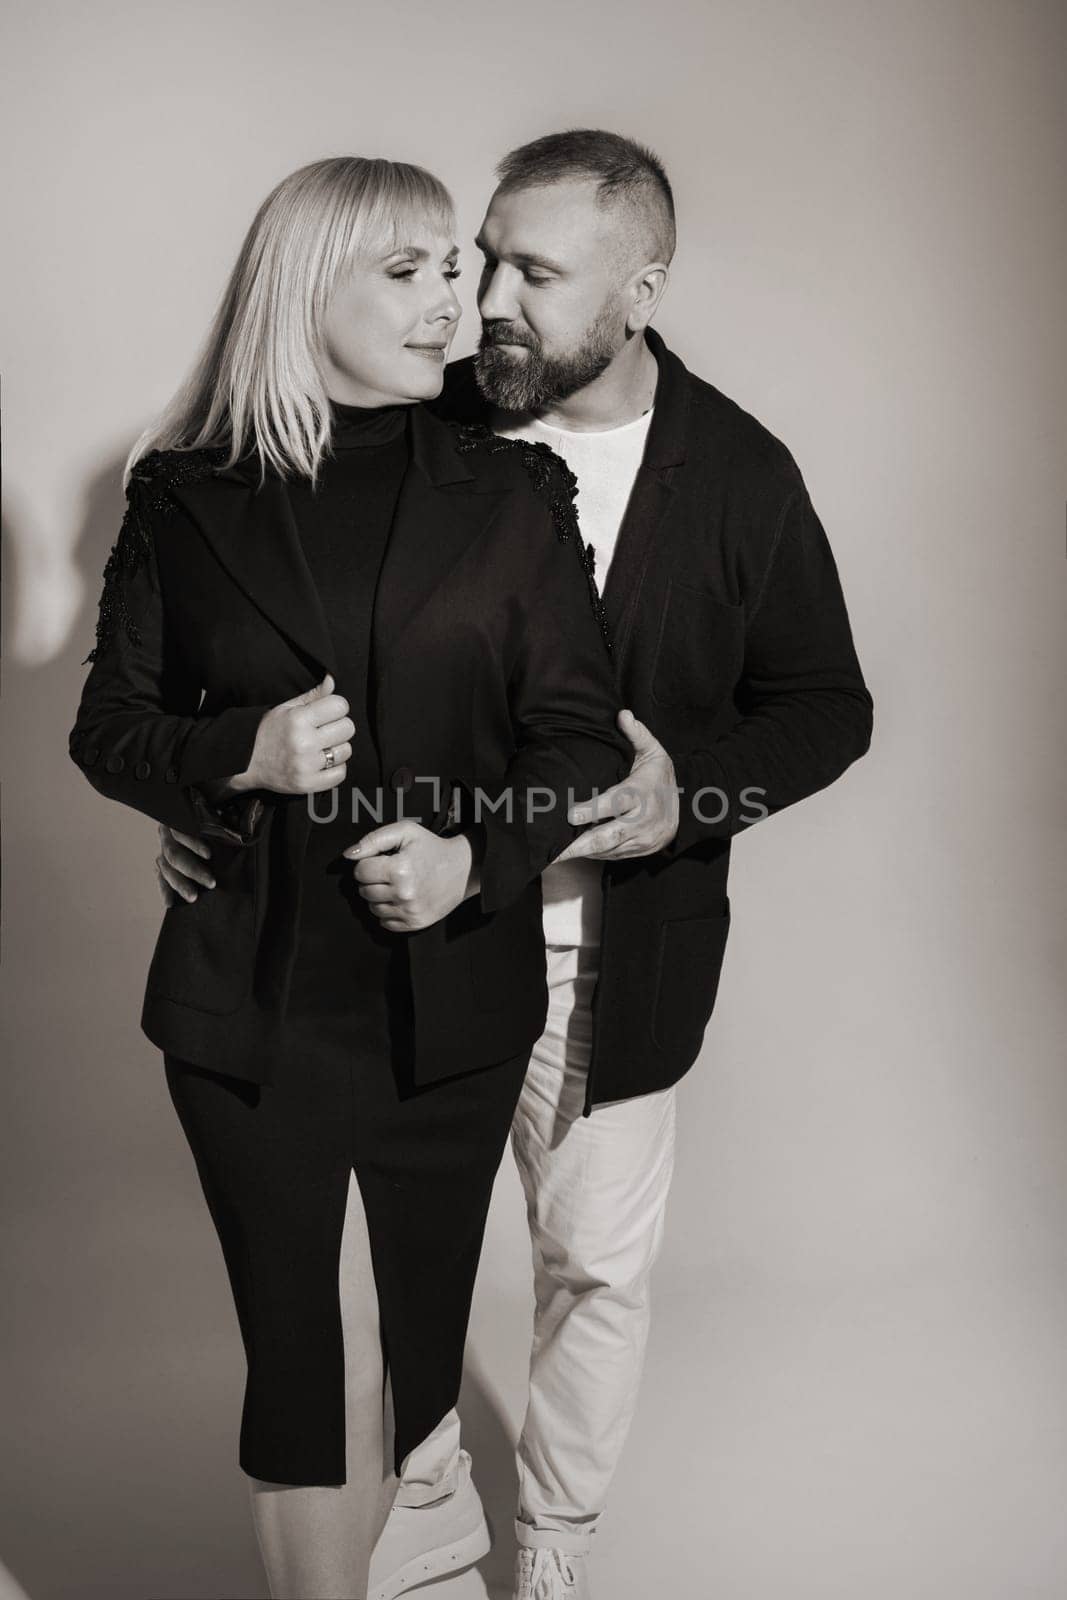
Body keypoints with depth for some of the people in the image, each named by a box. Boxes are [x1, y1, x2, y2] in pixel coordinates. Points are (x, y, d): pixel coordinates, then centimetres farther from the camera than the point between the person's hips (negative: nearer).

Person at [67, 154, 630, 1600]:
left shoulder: (512, 497, 4)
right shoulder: (185, 501, 1)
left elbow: (580, 732, 3)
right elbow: (109, 727, 6)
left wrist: (475, 854, -15)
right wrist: (240, 755, -14)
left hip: (453, 995, 2)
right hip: (253, 998, -1)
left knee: (412, 1355, 13)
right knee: (323, 1371, 1)